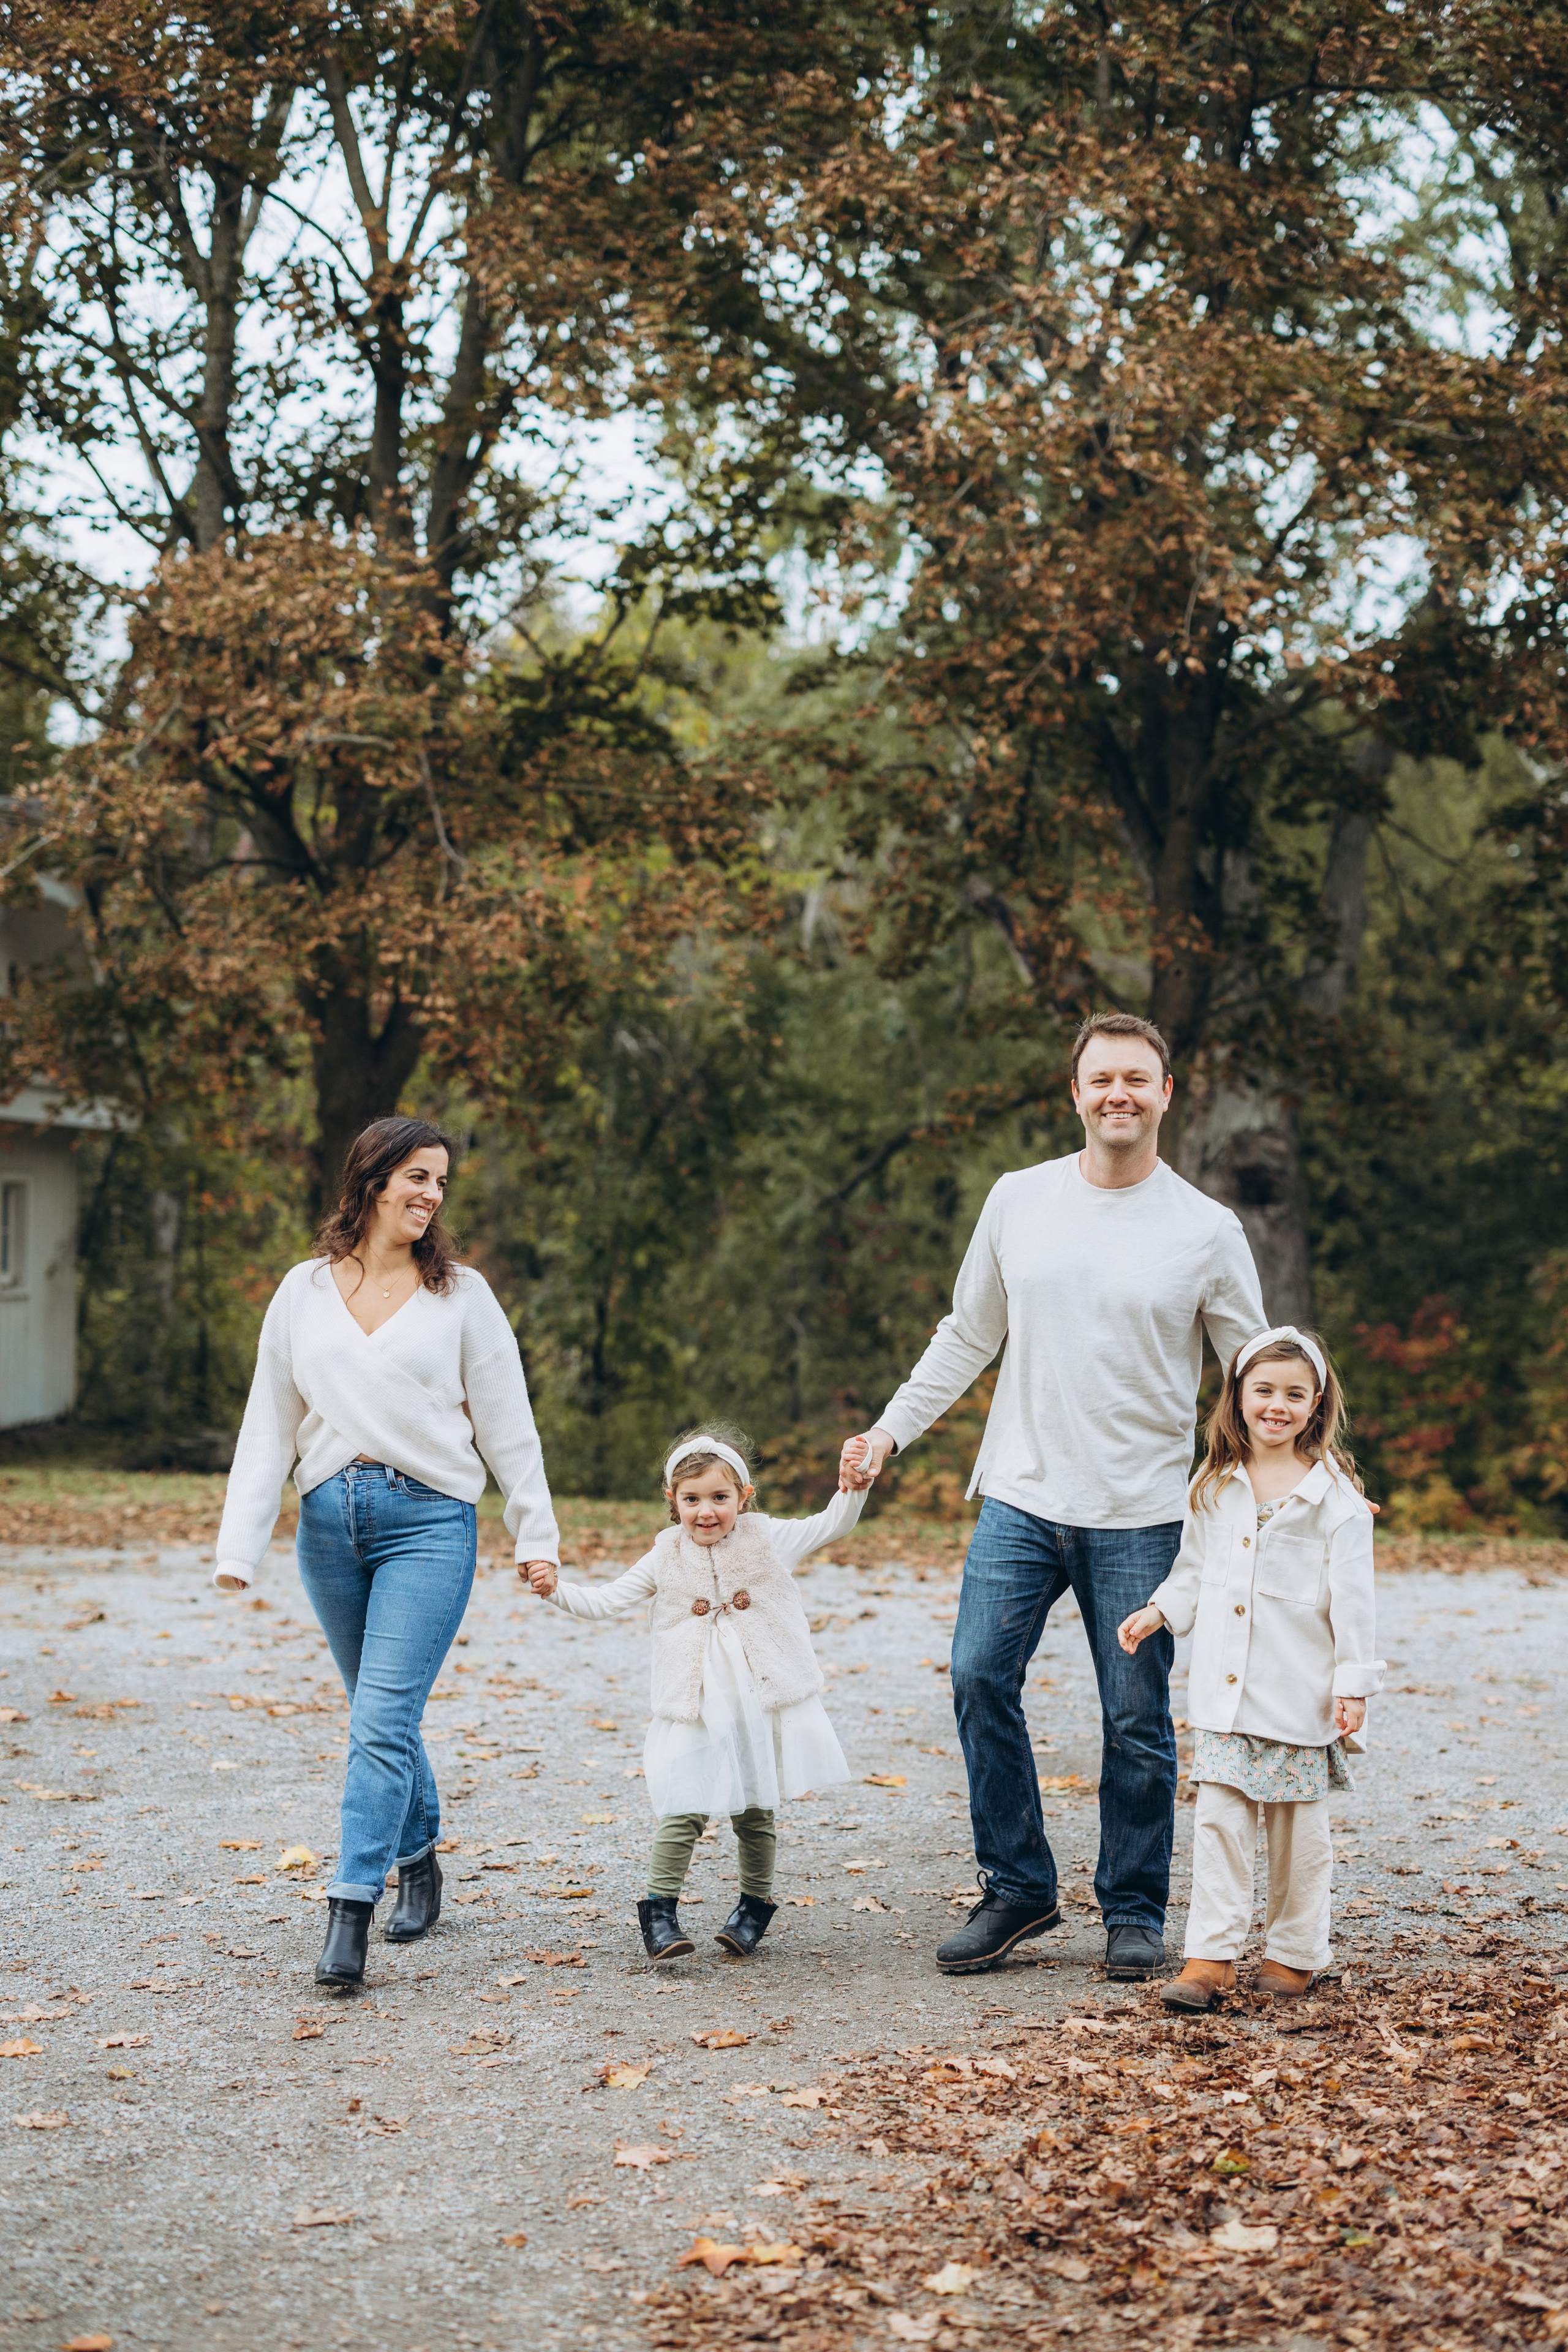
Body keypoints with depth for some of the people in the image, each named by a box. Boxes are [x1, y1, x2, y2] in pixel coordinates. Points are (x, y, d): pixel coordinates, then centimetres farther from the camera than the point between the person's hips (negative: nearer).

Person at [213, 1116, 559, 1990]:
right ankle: (420, 1860, 33)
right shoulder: (304, 1293, 10)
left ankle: (350, 1914, -13)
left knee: (383, 1720, -13)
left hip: (429, 1520, -3)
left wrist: (537, 1533, 4)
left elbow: (506, 1421, 6)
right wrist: (240, 1548, 4)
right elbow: (270, 1425, 10)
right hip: (329, 1519, 3)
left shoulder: (461, 1294, 4)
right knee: (381, 1714, 13)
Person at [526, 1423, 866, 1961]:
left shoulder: (768, 1541, 3)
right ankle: (659, 1912, -4)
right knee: (683, 1812, -10)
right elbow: (607, 1600, 7)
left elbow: (833, 1525, 0)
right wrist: (556, 1590, -8)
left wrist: (853, 1487, -17)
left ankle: (754, 1907, 25)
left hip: (760, 1704, 0)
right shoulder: (667, 1560, 5)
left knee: (756, 1813, 9)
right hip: (694, 1712, 0)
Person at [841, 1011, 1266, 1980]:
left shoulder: (1209, 1232, -2)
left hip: (1141, 1517, -2)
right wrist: (892, 1429, 11)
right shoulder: (1019, 1201, 5)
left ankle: (1136, 1912, 18)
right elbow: (968, 1337, 16)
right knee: (980, 1679, -6)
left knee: (1137, 1720, 2)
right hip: (1021, 1499, 2)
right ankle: (1018, 1888, 10)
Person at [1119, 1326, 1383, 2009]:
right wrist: (1158, 1610, 4)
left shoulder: (1334, 1492, -7)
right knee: (1218, 1817, -1)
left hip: (1299, 1692, -3)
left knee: (1298, 1825, 7)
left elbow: (1352, 1594, -7)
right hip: (1224, 1691, 4)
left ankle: (1294, 1955, 19)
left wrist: (1354, 1682, -9)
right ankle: (1211, 1957, 1)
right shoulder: (1216, 1485, 8)